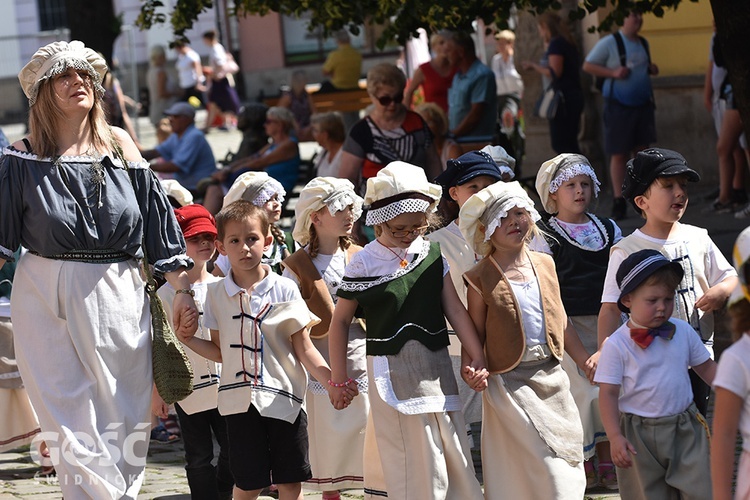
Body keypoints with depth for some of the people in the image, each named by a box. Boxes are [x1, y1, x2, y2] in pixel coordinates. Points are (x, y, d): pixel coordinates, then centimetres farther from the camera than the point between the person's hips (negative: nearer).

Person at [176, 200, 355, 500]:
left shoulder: (284, 289, -2)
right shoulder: (217, 293, 5)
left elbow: (304, 348, -2)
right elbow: (220, 352, 11)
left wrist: (330, 383, -17)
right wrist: (187, 340, -4)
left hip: (284, 397, -1)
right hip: (241, 401, 1)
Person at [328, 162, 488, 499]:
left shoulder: (433, 254, 4)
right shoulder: (364, 263, -4)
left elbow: (454, 308, 3)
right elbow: (340, 320, 2)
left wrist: (476, 357, -5)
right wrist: (339, 378, 2)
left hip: (436, 366, 4)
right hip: (391, 368, -4)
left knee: (454, 459, 7)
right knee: (414, 470, -3)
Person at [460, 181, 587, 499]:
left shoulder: (544, 264, 9)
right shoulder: (481, 278, -4)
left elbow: (561, 322, 16)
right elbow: (476, 334, -2)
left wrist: (586, 362, 16)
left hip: (551, 374, 5)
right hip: (510, 380, -5)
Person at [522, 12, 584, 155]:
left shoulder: (556, 44, -10)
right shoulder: (567, 43, 18)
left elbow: (555, 72, -18)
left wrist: (533, 66, -7)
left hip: (563, 98, -10)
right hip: (574, 97, 10)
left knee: (560, 144, -10)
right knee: (569, 144, 14)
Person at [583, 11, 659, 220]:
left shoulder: (643, 43, 11)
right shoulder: (610, 43, -8)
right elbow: (587, 66, -7)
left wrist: (651, 69, 4)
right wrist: (613, 73, -18)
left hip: (643, 104, 5)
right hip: (619, 106, -5)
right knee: (619, 154, -2)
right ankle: (619, 201, 3)